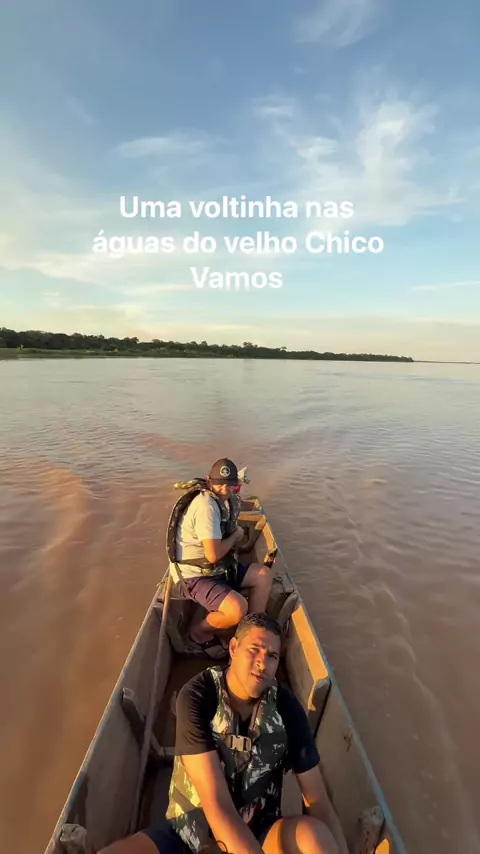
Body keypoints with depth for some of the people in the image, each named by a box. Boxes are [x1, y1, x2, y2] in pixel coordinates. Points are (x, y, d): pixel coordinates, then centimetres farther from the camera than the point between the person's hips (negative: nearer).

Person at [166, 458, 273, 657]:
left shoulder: (224, 499, 3)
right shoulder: (206, 506, -27)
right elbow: (213, 555, -31)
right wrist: (236, 536, -13)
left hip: (219, 568, 10)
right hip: (195, 575, -10)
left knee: (264, 575, 3)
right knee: (238, 609, -28)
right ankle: (198, 634, 2)